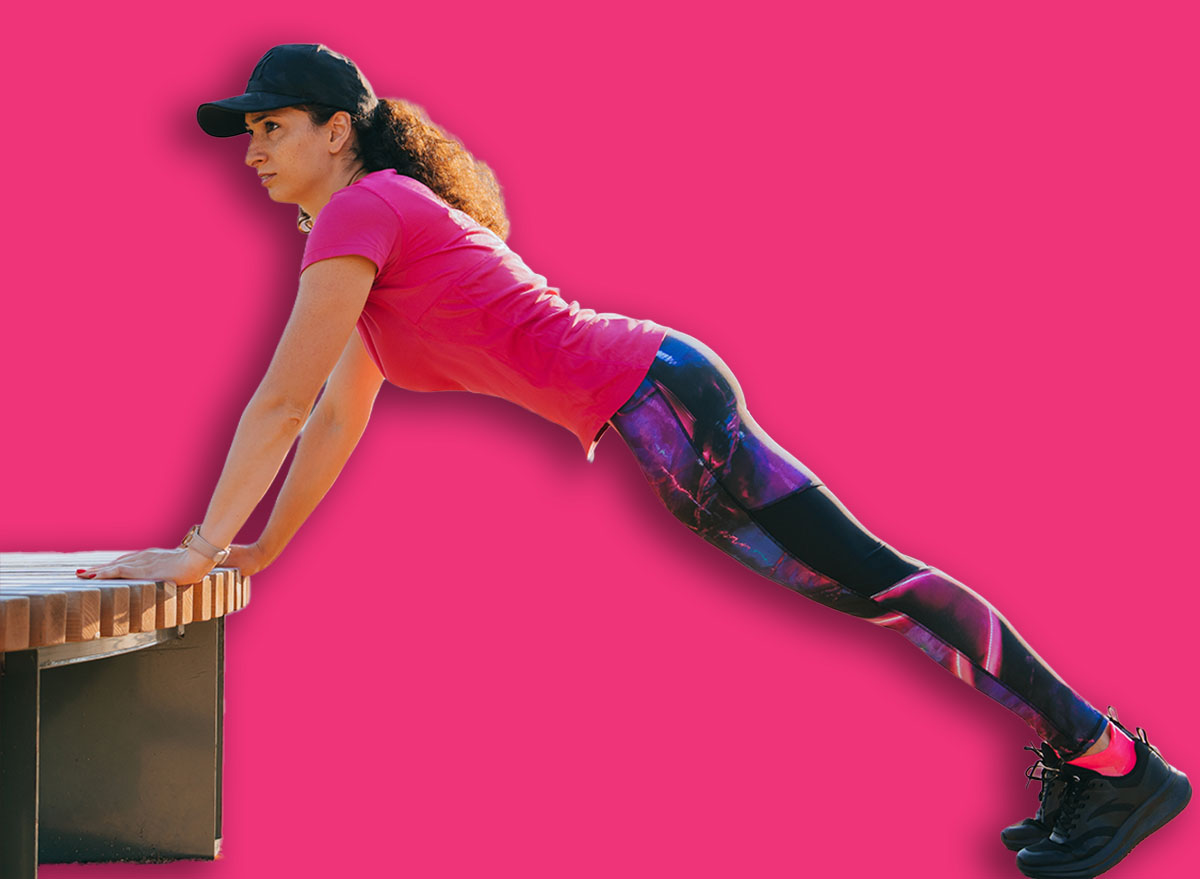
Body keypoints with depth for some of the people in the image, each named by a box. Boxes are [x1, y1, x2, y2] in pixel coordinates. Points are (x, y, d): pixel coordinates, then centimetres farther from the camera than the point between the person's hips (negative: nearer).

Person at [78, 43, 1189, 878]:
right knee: (859, 583, 13)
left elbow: (282, 398, -14)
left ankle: (1114, 763, -2)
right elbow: (338, 416, 24)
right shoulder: (382, 222, 19)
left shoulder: (361, 211, -11)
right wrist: (257, 552, 24)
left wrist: (200, 549, -10)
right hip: (652, 398, 10)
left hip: (656, 400, -10)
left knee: (874, 580, -7)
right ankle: (1084, 761, 20)